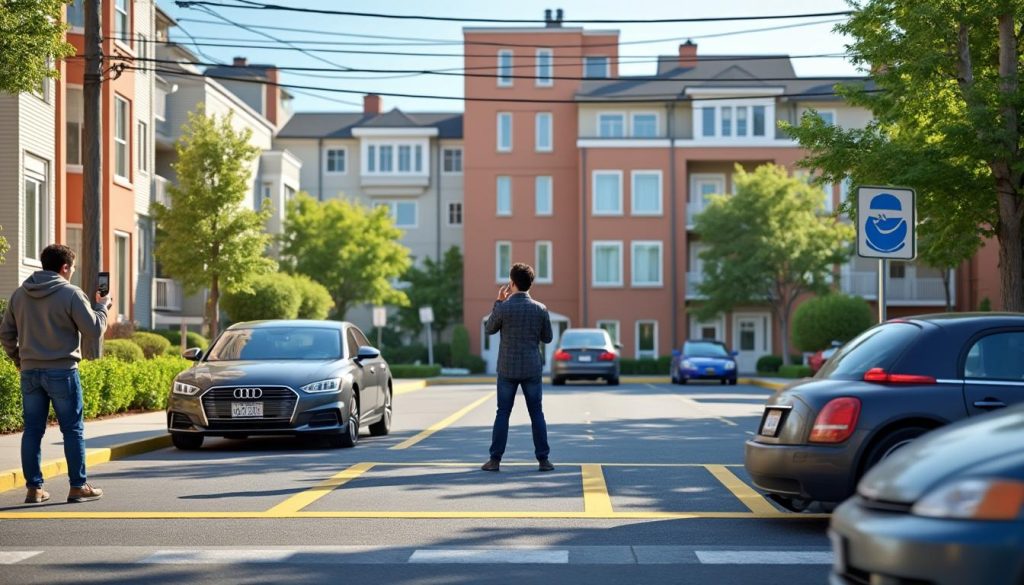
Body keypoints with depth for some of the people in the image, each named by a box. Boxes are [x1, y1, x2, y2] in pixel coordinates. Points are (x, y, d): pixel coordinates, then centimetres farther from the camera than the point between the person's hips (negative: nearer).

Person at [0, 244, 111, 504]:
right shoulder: (71, 293, -10)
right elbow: (94, 329, -8)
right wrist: (102, 306, 10)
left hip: (30, 372, 5)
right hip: (62, 371, -5)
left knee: (33, 429, 8)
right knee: (72, 429, 4)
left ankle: (34, 487, 8)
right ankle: (78, 486, 6)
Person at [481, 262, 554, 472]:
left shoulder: (503, 308, -12)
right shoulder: (540, 309, -5)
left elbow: (489, 329, 6)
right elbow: (547, 338, 6)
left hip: (508, 369, -1)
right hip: (532, 369, 1)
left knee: (503, 413, 6)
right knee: (536, 414, 7)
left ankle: (495, 459, 4)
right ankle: (543, 459, 4)